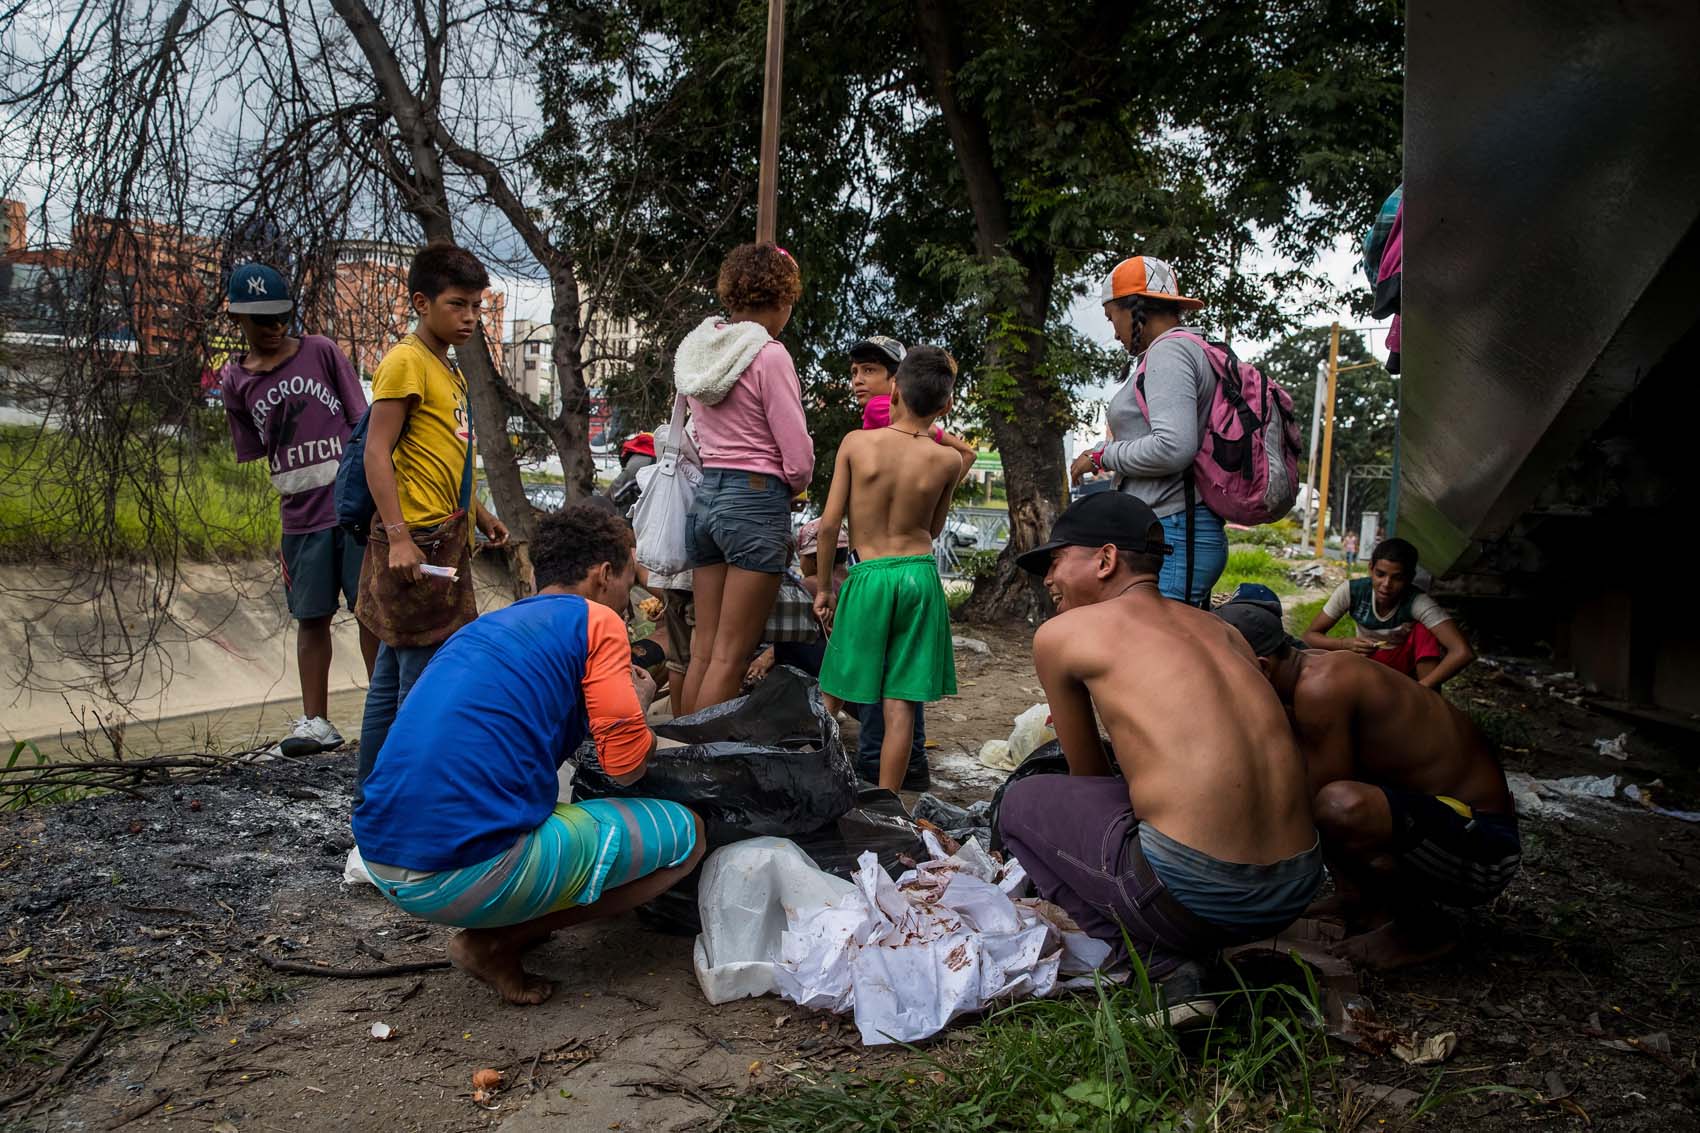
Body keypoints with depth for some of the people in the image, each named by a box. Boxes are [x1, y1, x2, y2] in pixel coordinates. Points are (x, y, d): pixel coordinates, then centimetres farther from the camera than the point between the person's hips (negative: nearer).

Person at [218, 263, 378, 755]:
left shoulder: (321, 352, 1)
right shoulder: (235, 382, 8)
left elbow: (363, 425, 2)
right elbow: (257, 461, 11)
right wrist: (272, 533, 8)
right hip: (300, 519, 3)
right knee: (311, 618, 7)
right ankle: (315, 721, 15)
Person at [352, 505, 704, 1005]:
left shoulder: (487, 625, 22)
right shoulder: (596, 620, -1)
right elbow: (627, 765, -4)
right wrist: (638, 700, 17)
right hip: (466, 875, -9)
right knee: (686, 833, 5)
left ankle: (492, 927, 13)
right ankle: (497, 943, 0)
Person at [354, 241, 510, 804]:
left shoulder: (449, 370, 19)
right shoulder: (405, 362, -9)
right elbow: (377, 452, -16)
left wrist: (480, 515, 21)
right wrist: (398, 537, -23)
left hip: (445, 540, 10)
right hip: (415, 541, -10)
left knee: (396, 670, 14)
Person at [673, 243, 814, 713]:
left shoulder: (697, 348, 10)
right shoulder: (769, 355, -12)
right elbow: (799, 458, -12)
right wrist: (789, 487, 10)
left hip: (705, 495, 7)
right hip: (757, 502, -7)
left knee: (702, 648, 13)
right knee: (730, 658, -1)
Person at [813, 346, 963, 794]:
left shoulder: (856, 443, -4)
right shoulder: (947, 461, -1)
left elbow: (829, 524, -5)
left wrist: (823, 587, 8)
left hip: (869, 575, -1)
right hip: (921, 574, 1)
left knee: (832, 692, 15)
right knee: (900, 704, 5)